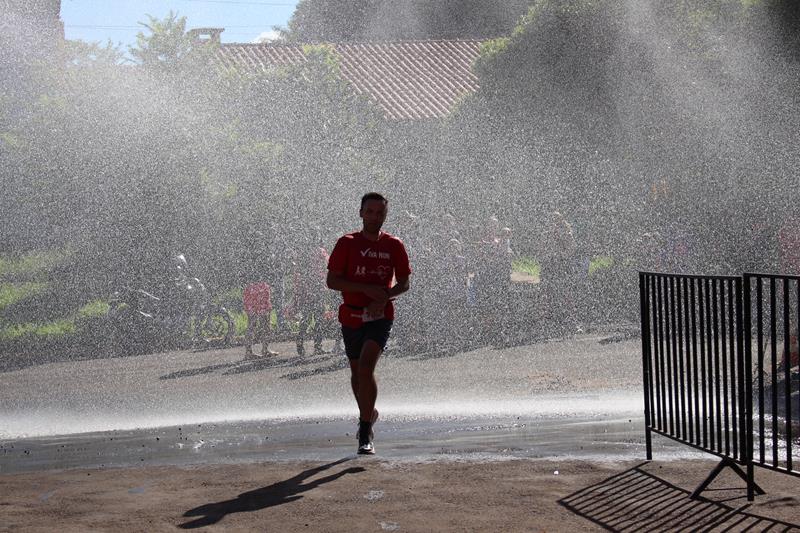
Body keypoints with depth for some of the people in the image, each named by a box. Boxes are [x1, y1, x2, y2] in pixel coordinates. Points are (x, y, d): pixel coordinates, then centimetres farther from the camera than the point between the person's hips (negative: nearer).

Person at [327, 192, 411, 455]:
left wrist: (385, 297, -13)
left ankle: (365, 434, -18)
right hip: (351, 316, 2)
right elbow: (332, 281, -5)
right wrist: (367, 288, -16)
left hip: (380, 315, -2)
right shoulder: (347, 243, -1)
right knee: (356, 372, 16)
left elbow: (404, 283, 8)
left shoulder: (394, 246, 2)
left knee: (366, 366, -20)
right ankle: (368, 414, 43)